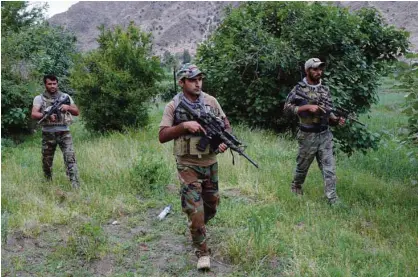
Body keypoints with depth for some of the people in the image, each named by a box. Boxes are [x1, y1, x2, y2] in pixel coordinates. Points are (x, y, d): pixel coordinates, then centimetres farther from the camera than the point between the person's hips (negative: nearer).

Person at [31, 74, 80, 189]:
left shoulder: (65, 96, 9)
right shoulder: (39, 98, 5)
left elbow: (77, 112, 9)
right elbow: (34, 115, -8)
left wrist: (68, 107, -12)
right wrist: (47, 115, -26)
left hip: (64, 133, 0)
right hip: (48, 134, 0)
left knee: (70, 158, -14)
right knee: (46, 162, 10)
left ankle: (75, 186, -17)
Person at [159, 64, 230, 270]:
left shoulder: (211, 101, 1)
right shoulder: (173, 106, -8)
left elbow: (226, 124, 11)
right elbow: (162, 136, -13)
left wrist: (225, 141, -9)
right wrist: (184, 125, -26)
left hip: (210, 162, 4)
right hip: (188, 166, -4)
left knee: (212, 203, 18)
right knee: (195, 209, -5)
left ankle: (198, 227, 47)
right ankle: (202, 252, 11)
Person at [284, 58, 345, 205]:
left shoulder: (325, 89, 8)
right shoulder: (299, 88, -6)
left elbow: (327, 112, 14)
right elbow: (287, 107, -11)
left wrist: (337, 120, -6)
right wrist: (307, 107, -20)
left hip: (325, 135, 3)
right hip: (307, 136, -3)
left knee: (329, 168, -1)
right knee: (302, 165, 14)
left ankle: (333, 200, 1)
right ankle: (296, 186, 41)